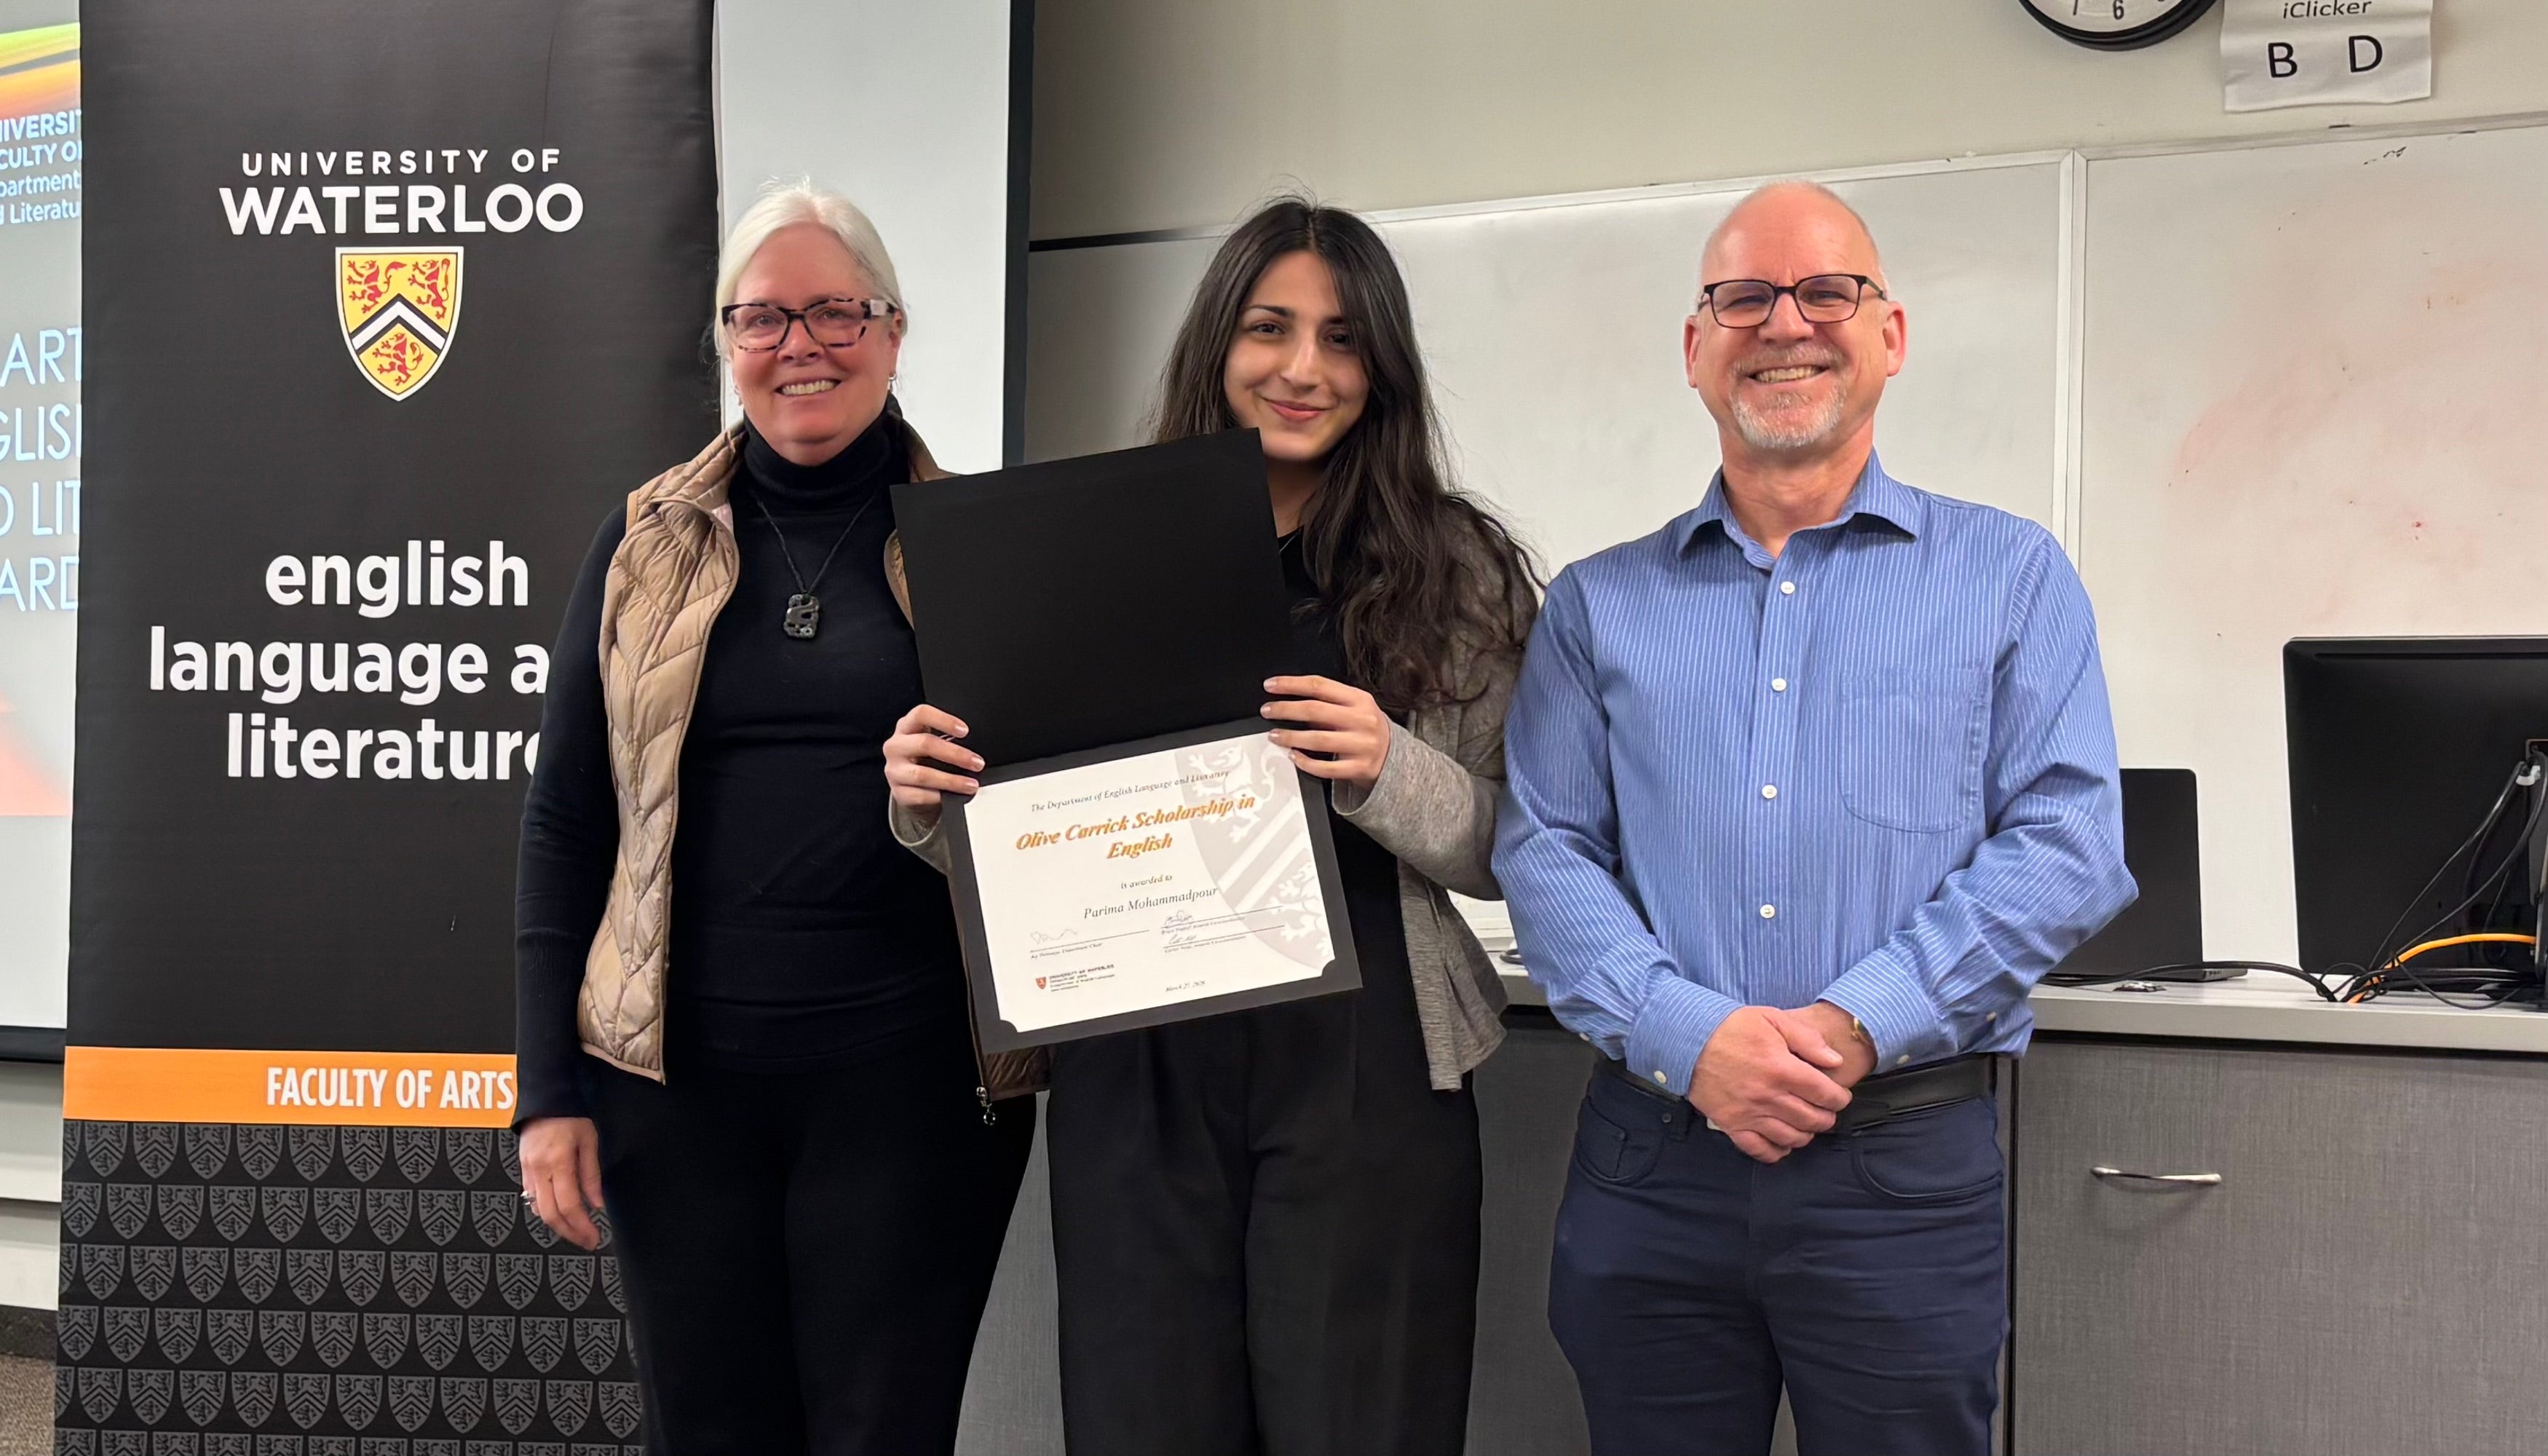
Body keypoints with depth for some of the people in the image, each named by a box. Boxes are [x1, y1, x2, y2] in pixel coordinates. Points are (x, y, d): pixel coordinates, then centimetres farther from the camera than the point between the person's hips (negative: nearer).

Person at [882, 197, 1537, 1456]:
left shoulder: (1458, 569, 3)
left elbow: (1522, 852, 1)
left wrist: (1389, 773, -17)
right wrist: (932, 802, -8)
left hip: (1363, 1076, -2)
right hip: (1136, 1077, 2)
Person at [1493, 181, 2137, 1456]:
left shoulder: (2011, 575, 6)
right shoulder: (1600, 605, 11)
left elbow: (2066, 843, -3)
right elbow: (1544, 851, 3)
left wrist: (1853, 1026, -14)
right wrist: (1689, 1036, -14)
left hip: (1906, 1159, -1)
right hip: (1651, 1155, 2)